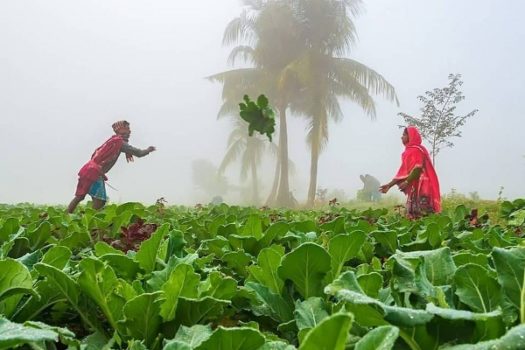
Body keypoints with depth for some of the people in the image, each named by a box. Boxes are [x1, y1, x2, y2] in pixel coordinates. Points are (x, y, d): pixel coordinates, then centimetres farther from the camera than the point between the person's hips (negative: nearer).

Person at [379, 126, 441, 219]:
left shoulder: (417, 150, -6)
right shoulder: (409, 151, 19)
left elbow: (418, 168, -18)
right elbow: (403, 172, 17)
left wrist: (407, 182, -22)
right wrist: (389, 185, 15)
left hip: (421, 187, -9)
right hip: (414, 188, 9)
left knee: (422, 216, -11)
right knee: (413, 215, 5)